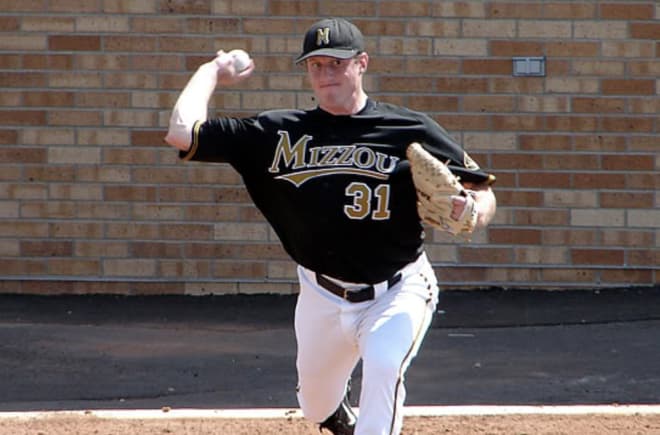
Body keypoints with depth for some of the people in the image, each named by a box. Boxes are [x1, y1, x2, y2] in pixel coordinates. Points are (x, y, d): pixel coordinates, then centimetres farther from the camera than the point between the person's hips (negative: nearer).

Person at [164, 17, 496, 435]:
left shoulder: (411, 130, -9)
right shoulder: (281, 132, -5)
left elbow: (482, 189, -5)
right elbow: (183, 133, -10)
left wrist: (472, 212, -27)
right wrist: (212, 72, 2)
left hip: (398, 292, -3)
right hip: (322, 298, 3)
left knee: (384, 367, -31)